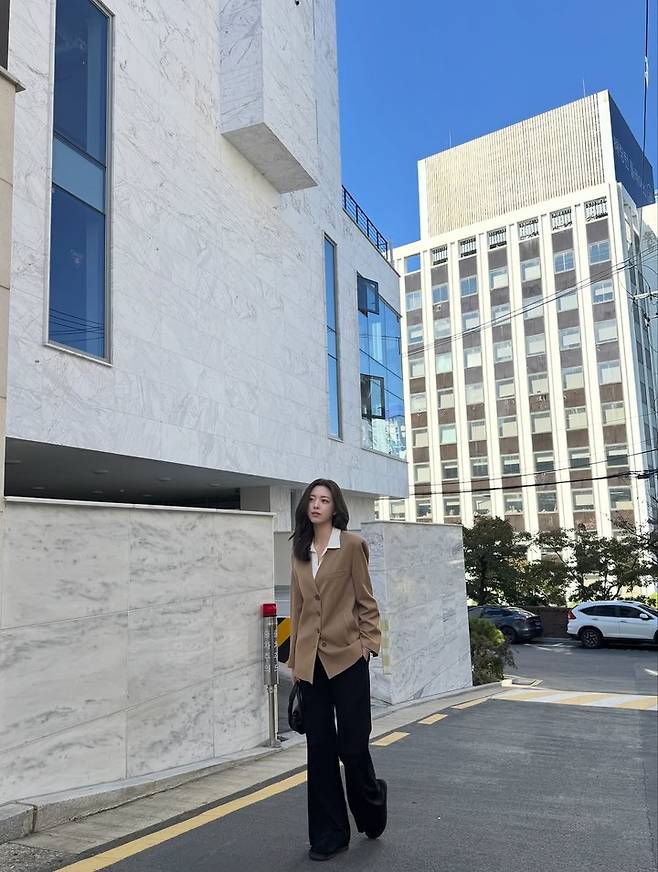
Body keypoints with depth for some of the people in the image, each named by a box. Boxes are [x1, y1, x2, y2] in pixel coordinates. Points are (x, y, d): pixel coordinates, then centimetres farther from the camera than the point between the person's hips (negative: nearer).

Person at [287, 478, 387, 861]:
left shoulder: (352, 545, -4)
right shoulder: (300, 551, 9)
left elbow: (366, 601, -2)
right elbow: (297, 606, 12)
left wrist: (368, 643, -9)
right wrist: (296, 657, 12)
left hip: (346, 657, -4)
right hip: (311, 661, 4)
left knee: (351, 744, 2)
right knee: (319, 748, 9)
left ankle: (371, 802, 33)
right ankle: (329, 834, 22)